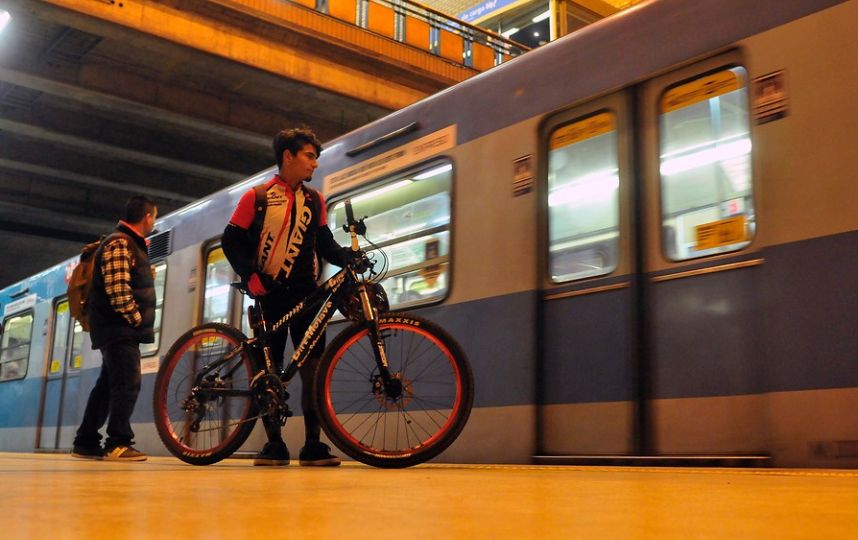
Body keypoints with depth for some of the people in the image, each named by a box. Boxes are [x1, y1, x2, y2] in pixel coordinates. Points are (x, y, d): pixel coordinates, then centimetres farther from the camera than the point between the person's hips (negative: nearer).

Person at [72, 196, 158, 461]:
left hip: (121, 329, 10)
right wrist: (136, 318, -15)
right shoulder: (119, 243, -12)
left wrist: (138, 321, 16)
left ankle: (86, 443, 17)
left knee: (108, 384, 12)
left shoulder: (131, 244, 20)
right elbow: (117, 289, -22)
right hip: (119, 328, -10)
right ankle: (118, 444, -12)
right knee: (128, 383, -13)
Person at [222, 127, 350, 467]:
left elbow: (325, 244, 16)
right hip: (269, 293, -3)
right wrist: (250, 276, -13)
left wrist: (351, 258, -3)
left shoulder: (314, 200, 13)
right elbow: (232, 241, 0)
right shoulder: (258, 197, 2)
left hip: (306, 293, 3)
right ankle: (274, 444, 8)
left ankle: (313, 445, -1)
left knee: (313, 367, -5)